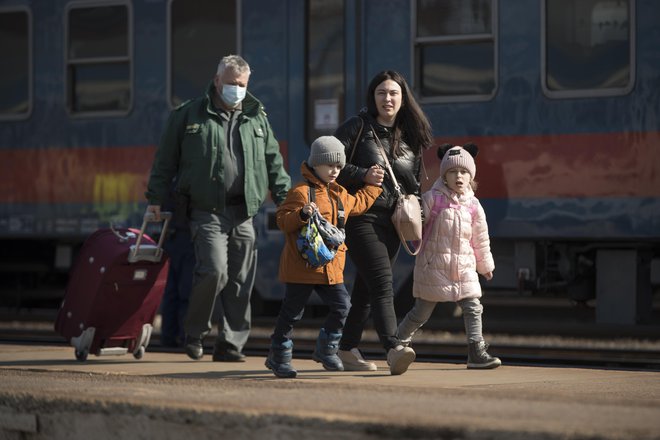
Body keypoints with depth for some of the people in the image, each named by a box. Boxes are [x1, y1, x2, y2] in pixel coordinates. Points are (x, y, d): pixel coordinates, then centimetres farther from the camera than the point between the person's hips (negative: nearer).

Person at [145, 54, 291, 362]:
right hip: (207, 211, -4)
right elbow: (165, 160, 6)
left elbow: (273, 163, 19)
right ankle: (194, 333, 2)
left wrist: (286, 198, 10)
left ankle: (231, 345, 10)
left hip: (243, 214, 4)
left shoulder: (257, 118, 14)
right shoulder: (189, 116, 4)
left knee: (240, 281, 2)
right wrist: (155, 198, 2)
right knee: (214, 270, -18)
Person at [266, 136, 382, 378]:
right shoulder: (301, 192, -12)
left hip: (331, 267, 7)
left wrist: (373, 186, 35)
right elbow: (283, 221, -16)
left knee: (342, 306, 1)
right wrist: (302, 214, -32)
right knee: (292, 312, 1)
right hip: (302, 265, -7)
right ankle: (278, 356, 15)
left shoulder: (339, 194, 15)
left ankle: (326, 350, 19)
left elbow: (358, 204, 36)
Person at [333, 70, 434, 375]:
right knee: (382, 282, -19)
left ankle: (347, 349, 22)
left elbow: (415, 183, 23)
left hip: (392, 220, 5)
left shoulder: (410, 136, 14)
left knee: (366, 287, 11)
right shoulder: (357, 127, -1)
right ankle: (393, 349, -31)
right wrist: (362, 175, -15)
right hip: (361, 216, -5)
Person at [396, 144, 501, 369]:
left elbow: (480, 238, 15)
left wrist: (485, 264, 21)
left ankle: (476, 352, -2)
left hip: (464, 266, 4)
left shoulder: (473, 206, 5)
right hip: (434, 265, -4)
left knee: (473, 307, -5)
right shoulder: (433, 198, -7)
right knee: (422, 311, 3)